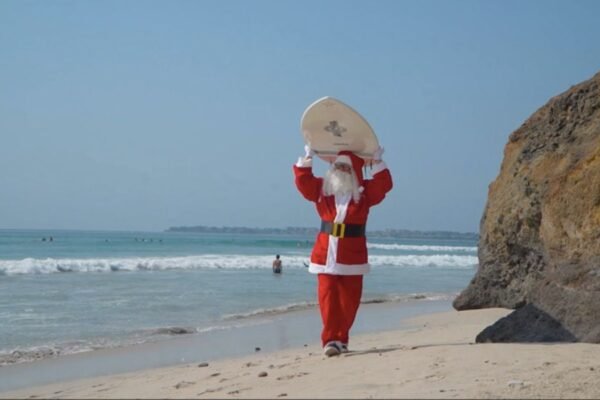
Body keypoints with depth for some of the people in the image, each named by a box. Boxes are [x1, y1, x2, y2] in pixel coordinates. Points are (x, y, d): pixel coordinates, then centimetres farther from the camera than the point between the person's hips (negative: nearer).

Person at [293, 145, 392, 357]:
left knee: (349, 299, 3)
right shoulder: (322, 188, 11)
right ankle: (330, 339, -8)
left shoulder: (364, 191, 6)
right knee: (328, 297, -7)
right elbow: (303, 181, 3)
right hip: (326, 253, 0)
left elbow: (384, 186, -9)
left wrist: (377, 162, -12)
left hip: (352, 253, 0)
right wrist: (307, 159, -2)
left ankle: (341, 339, 15)